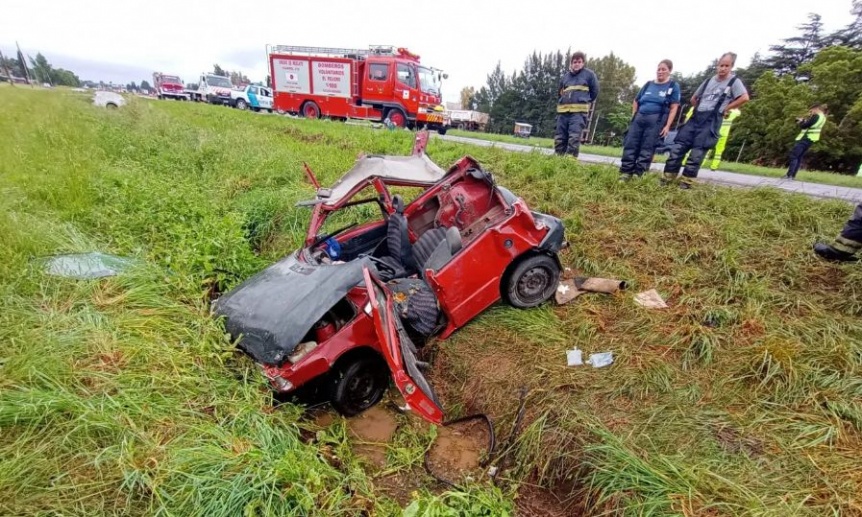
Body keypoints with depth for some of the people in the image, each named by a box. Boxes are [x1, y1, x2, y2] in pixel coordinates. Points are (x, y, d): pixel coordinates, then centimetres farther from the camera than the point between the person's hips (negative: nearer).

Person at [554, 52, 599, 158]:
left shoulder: (589, 74, 7)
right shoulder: (566, 76, 17)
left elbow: (594, 92, 14)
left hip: (579, 111, -4)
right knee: (559, 138, 2)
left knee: (574, 138, -17)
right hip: (563, 111, 5)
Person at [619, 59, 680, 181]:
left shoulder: (673, 86, 5)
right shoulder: (649, 84, 16)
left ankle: (638, 174, -5)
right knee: (630, 145, -4)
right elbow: (636, 101, 23)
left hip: (656, 120, -4)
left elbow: (674, 107, -1)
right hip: (639, 118, 4)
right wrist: (633, 117, 10)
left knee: (647, 148, -5)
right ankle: (625, 172, -3)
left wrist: (667, 126, -11)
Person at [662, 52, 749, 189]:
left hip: (712, 120, -5)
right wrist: (699, 109, 16)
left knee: (697, 151, -11)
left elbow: (744, 98, -9)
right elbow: (694, 98, 29)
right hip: (696, 117, 5)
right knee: (678, 147, -5)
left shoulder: (734, 81, 4)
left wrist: (726, 108, -3)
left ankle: (687, 182, -7)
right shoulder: (709, 80, 20)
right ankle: (667, 178, -3)